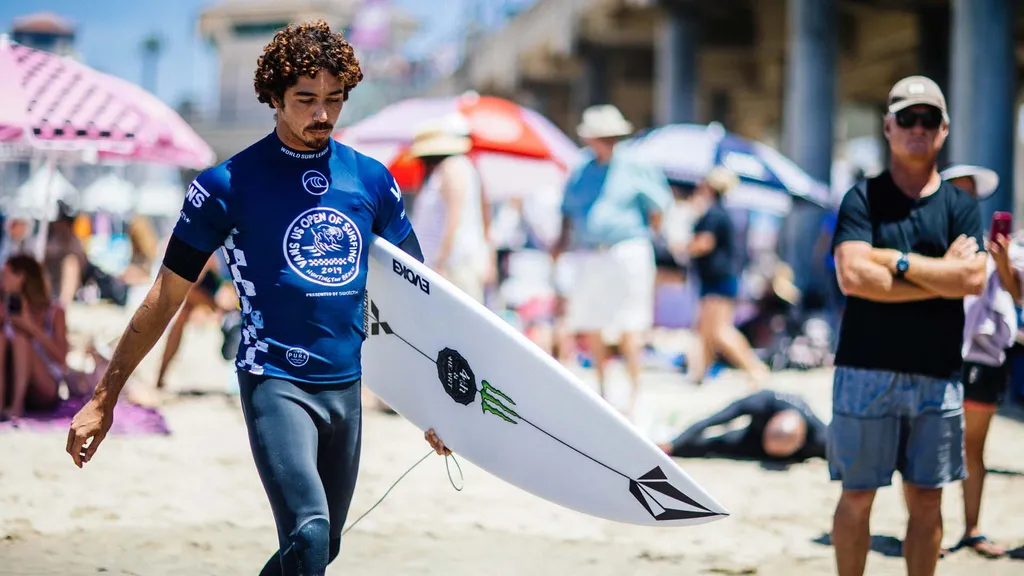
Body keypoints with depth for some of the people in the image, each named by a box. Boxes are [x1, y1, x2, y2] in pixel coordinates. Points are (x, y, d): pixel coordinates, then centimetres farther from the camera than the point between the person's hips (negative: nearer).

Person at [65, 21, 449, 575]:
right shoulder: (229, 185, -4)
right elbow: (166, 297, -1)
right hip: (274, 381, -5)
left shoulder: (372, 180, 8)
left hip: (345, 386, 5)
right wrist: (103, 398, -2)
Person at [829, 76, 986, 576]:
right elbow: (853, 276, -14)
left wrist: (897, 261, -12)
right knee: (857, 497, 3)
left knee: (927, 499, 8)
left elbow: (973, 279, -9)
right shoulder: (862, 200, 1)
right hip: (867, 371, -2)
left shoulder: (960, 206, 8)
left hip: (937, 376, 2)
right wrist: (941, 275, -10)